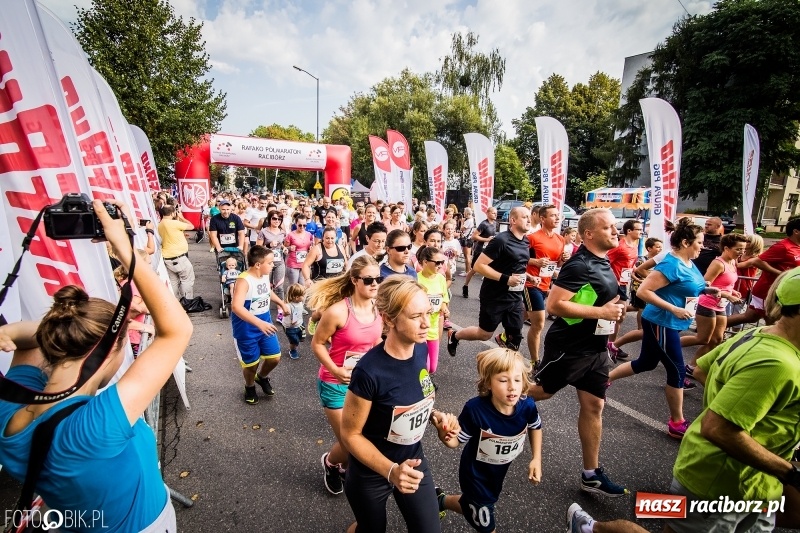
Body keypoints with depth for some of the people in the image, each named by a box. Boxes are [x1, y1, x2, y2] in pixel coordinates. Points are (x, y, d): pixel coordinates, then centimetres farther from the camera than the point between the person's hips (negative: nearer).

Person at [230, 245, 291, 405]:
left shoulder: (265, 276, -2)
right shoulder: (244, 280, -27)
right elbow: (236, 307, -41)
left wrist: (282, 304, 22)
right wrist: (259, 323, -47)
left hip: (265, 323, 7)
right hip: (246, 329, -6)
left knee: (275, 358, 9)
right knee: (251, 363, 9)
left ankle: (262, 377, 42)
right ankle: (250, 387, 41)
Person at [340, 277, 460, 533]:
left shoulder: (421, 351, -13)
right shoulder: (369, 371, -32)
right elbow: (350, 434, -19)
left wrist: (435, 415, -11)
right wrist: (391, 471, -28)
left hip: (414, 462, 5)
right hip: (371, 474, -4)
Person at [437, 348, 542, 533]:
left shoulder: (527, 406, -25)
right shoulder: (475, 409, -37)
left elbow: (535, 427, 0)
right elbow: (456, 441, -24)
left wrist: (536, 459, -3)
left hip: (500, 469, 5)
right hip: (476, 471, -4)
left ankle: (442, 501, 55)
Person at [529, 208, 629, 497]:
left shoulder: (604, 264, 9)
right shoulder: (579, 265, -20)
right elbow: (554, 305, -28)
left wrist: (614, 308, 8)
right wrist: (601, 312, -24)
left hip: (595, 348, 9)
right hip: (567, 347, -9)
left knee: (594, 406, 11)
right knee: (540, 392, 7)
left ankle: (591, 474, 22)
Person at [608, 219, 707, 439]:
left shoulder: (688, 264, 8)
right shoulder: (671, 265, -21)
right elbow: (643, 291, -26)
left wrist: (709, 290, 6)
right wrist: (674, 309, -26)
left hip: (668, 324, 10)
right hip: (661, 323, -10)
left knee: (646, 363, 19)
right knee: (677, 371, 0)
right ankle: (677, 423, 14)